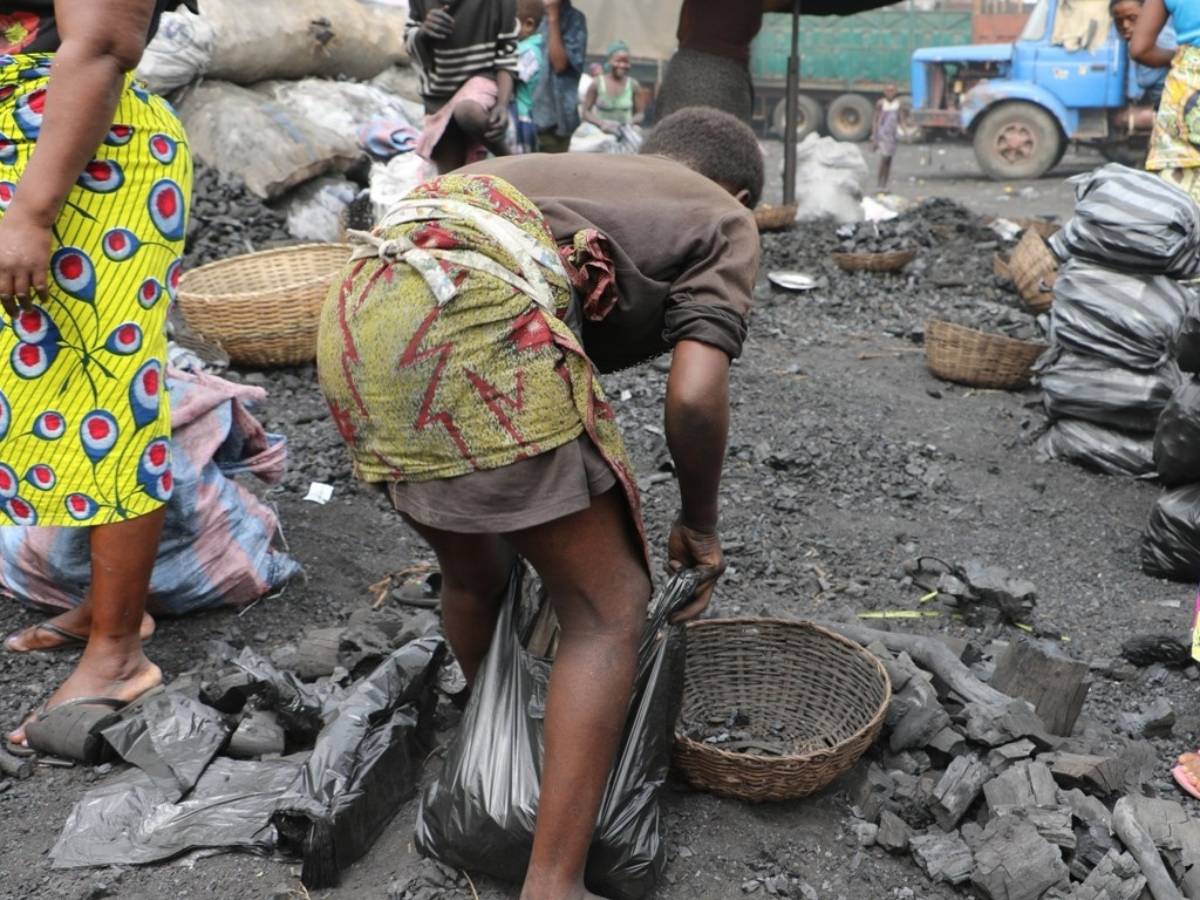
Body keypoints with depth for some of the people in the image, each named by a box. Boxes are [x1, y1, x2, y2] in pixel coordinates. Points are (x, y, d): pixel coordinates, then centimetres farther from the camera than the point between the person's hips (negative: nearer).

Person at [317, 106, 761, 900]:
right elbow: (695, 395, 4)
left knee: (476, 576, 28)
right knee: (610, 610, 6)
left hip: (359, 319, 8)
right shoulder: (724, 222, 19)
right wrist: (701, 523, 17)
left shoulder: (574, 177, 38)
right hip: (477, 327, -8)